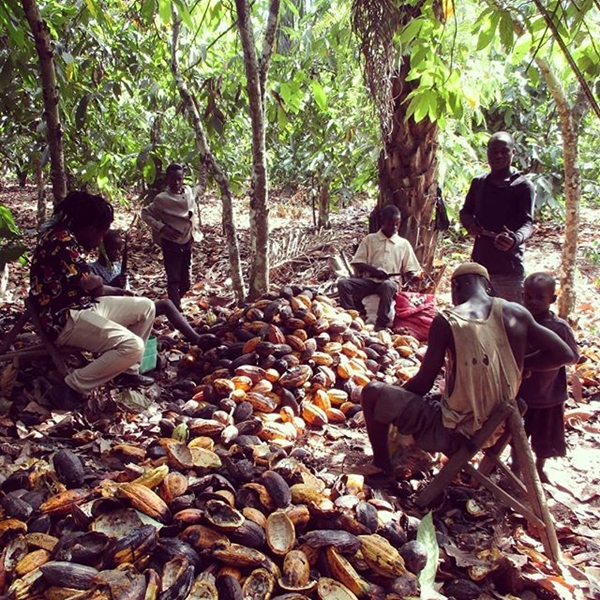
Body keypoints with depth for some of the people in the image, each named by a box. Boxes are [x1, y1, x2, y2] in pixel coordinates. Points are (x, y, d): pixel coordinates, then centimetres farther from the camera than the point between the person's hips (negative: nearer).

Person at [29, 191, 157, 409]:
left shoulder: (68, 239, 14)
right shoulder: (61, 239, -18)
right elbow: (89, 282, -20)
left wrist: (117, 292, 13)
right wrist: (98, 280, 2)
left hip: (83, 306, 11)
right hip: (65, 318, -11)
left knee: (146, 307, 12)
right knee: (132, 347, -25)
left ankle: (129, 371, 17)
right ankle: (71, 388, -13)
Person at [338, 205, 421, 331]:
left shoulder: (404, 244, 11)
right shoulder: (369, 239, 9)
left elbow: (410, 270, 10)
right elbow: (357, 263, 3)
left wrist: (414, 276, -14)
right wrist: (373, 270, -15)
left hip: (391, 282, -1)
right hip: (369, 280, 1)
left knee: (388, 286, -39)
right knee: (343, 282, -25)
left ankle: (381, 326, -38)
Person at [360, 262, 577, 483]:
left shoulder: (445, 322, -17)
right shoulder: (516, 313, -4)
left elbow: (423, 384, -12)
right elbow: (564, 354, 1)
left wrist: (396, 394, 8)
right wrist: (519, 364, 11)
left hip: (455, 433, -6)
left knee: (373, 392, 2)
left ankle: (382, 466, 15)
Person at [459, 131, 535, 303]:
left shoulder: (523, 186, -6)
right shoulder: (478, 183, 10)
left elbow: (527, 222, -15)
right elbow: (465, 212, 19)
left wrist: (515, 239, -38)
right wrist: (470, 224, -6)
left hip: (509, 269, -5)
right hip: (480, 263, 5)